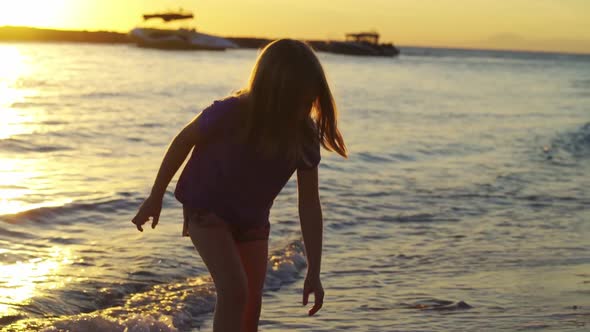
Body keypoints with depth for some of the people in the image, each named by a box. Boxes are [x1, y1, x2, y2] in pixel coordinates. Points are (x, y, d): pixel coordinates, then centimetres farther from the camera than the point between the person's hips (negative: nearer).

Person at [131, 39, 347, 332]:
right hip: (207, 209, -4)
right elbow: (183, 142, -13)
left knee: (251, 305, 7)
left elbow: (309, 206, -16)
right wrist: (156, 197, -4)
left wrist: (314, 272, -18)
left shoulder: (304, 137, -21)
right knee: (234, 290, -22)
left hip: (252, 219, 5)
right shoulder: (229, 114, -32)